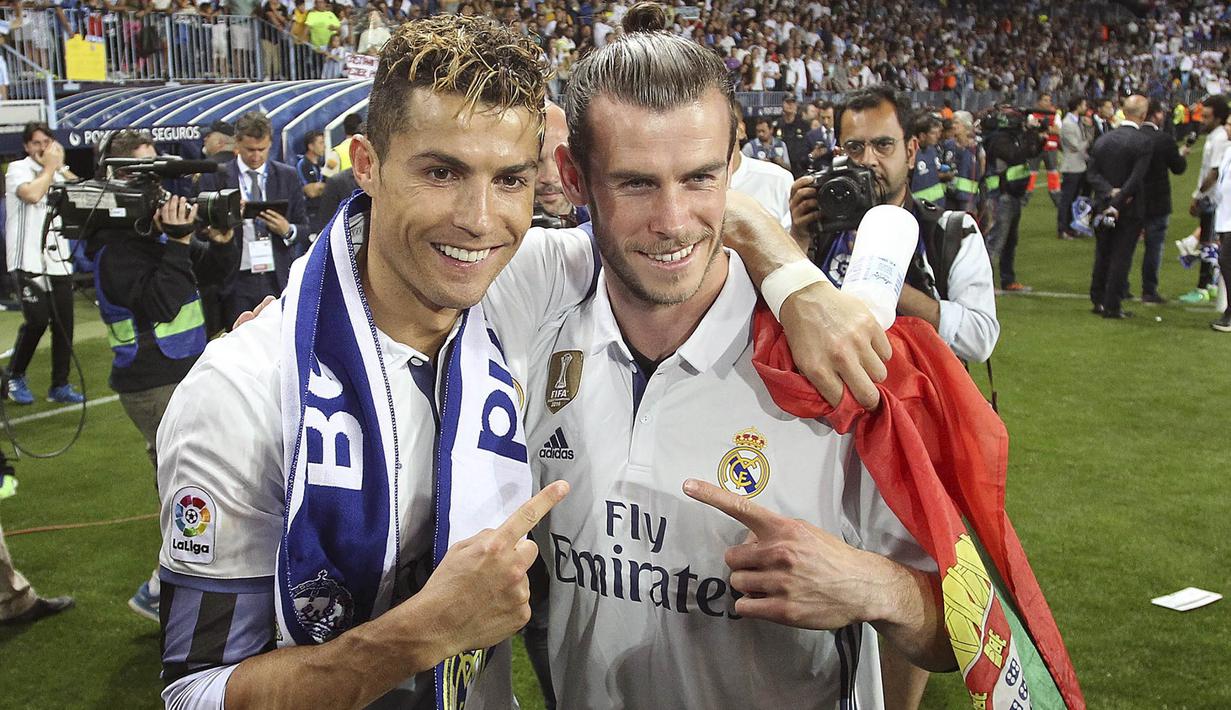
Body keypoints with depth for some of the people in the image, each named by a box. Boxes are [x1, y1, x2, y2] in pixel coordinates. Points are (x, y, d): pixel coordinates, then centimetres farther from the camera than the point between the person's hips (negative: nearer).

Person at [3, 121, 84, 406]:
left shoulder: (57, 171, 15)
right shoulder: (18, 169, -1)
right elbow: (32, 194, -20)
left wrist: (61, 165, -1)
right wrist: (50, 166, -8)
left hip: (58, 258, 5)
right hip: (29, 260, -5)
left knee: (63, 323, 3)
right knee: (37, 320, -13)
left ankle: (60, 385, 12)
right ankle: (14, 377, 9)